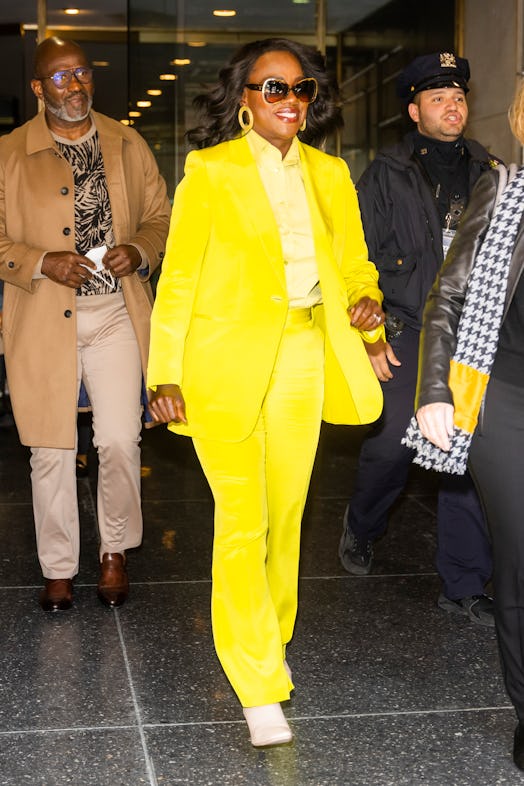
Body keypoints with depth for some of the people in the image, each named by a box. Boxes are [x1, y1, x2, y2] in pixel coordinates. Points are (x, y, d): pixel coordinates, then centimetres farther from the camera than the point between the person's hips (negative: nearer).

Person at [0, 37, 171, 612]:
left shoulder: (128, 145, 9)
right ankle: (57, 569, 20)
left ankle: (115, 552, 21)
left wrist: (138, 251, -7)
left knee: (120, 442, -2)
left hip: (115, 313, 2)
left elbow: (160, 216, 14)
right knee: (51, 450, 4)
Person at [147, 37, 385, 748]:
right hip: (227, 363, -4)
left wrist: (366, 301, -6)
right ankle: (260, 689, -3)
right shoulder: (210, 170, 0)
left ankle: (270, 642, 31)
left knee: (285, 516, 11)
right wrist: (165, 374, -9)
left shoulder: (329, 174, 14)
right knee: (241, 522, -8)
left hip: (304, 362, 5)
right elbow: (178, 275, -2)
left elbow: (354, 260, 17)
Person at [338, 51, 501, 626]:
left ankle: (463, 585, 12)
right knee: (390, 446, -6)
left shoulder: (487, 175, 11)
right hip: (406, 338, -2)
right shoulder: (386, 176, 3)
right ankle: (361, 528, 28)